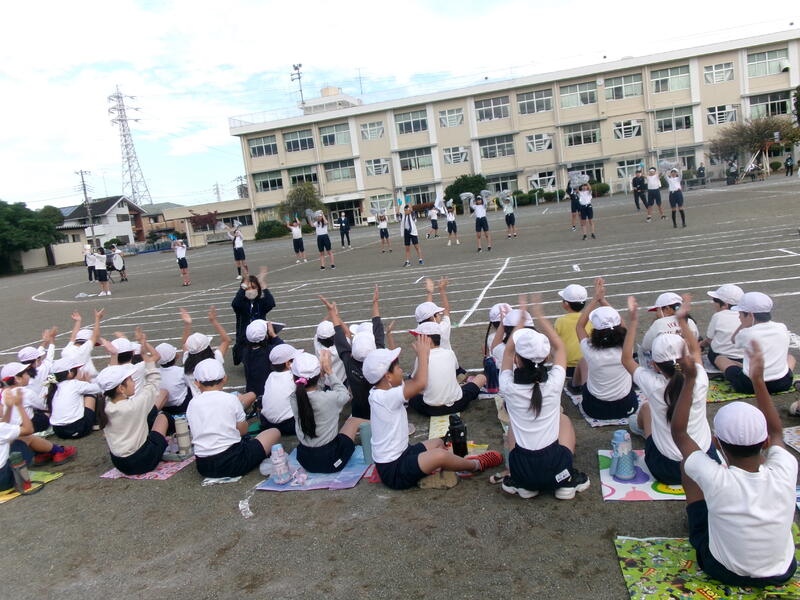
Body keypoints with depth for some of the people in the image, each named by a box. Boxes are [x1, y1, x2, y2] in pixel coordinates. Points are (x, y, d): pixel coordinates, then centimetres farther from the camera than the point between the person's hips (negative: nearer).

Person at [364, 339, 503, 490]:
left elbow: (414, 382, 8)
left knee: (438, 442, 20)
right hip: (393, 471, -11)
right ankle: (476, 465, -1)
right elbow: (420, 383, -35)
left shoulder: (382, 392, 2)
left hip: (400, 454, 11)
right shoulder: (384, 397, -27)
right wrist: (423, 353, -20)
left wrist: (423, 354, -3)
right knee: (439, 455, -25)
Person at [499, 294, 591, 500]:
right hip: (555, 467, 0)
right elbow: (560, 348, 7)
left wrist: (521, 319, 12)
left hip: (521, 470, 0)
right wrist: (540, 316, 12)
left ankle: (522, 483, 19)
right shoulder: (553, 384, -13)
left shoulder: (509, 388, -13)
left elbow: (508, 352, 7)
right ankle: (566, 480, 17)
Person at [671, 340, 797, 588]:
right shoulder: (784, 474, -27)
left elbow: (678, 431, -17)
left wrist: (689, 379, -16)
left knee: (689, 470, 6)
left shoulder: (716, 479, -34)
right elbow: (776, 431, -4)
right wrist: (758, 380, -3)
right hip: (781, 572, 3)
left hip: (724, 572, -2)